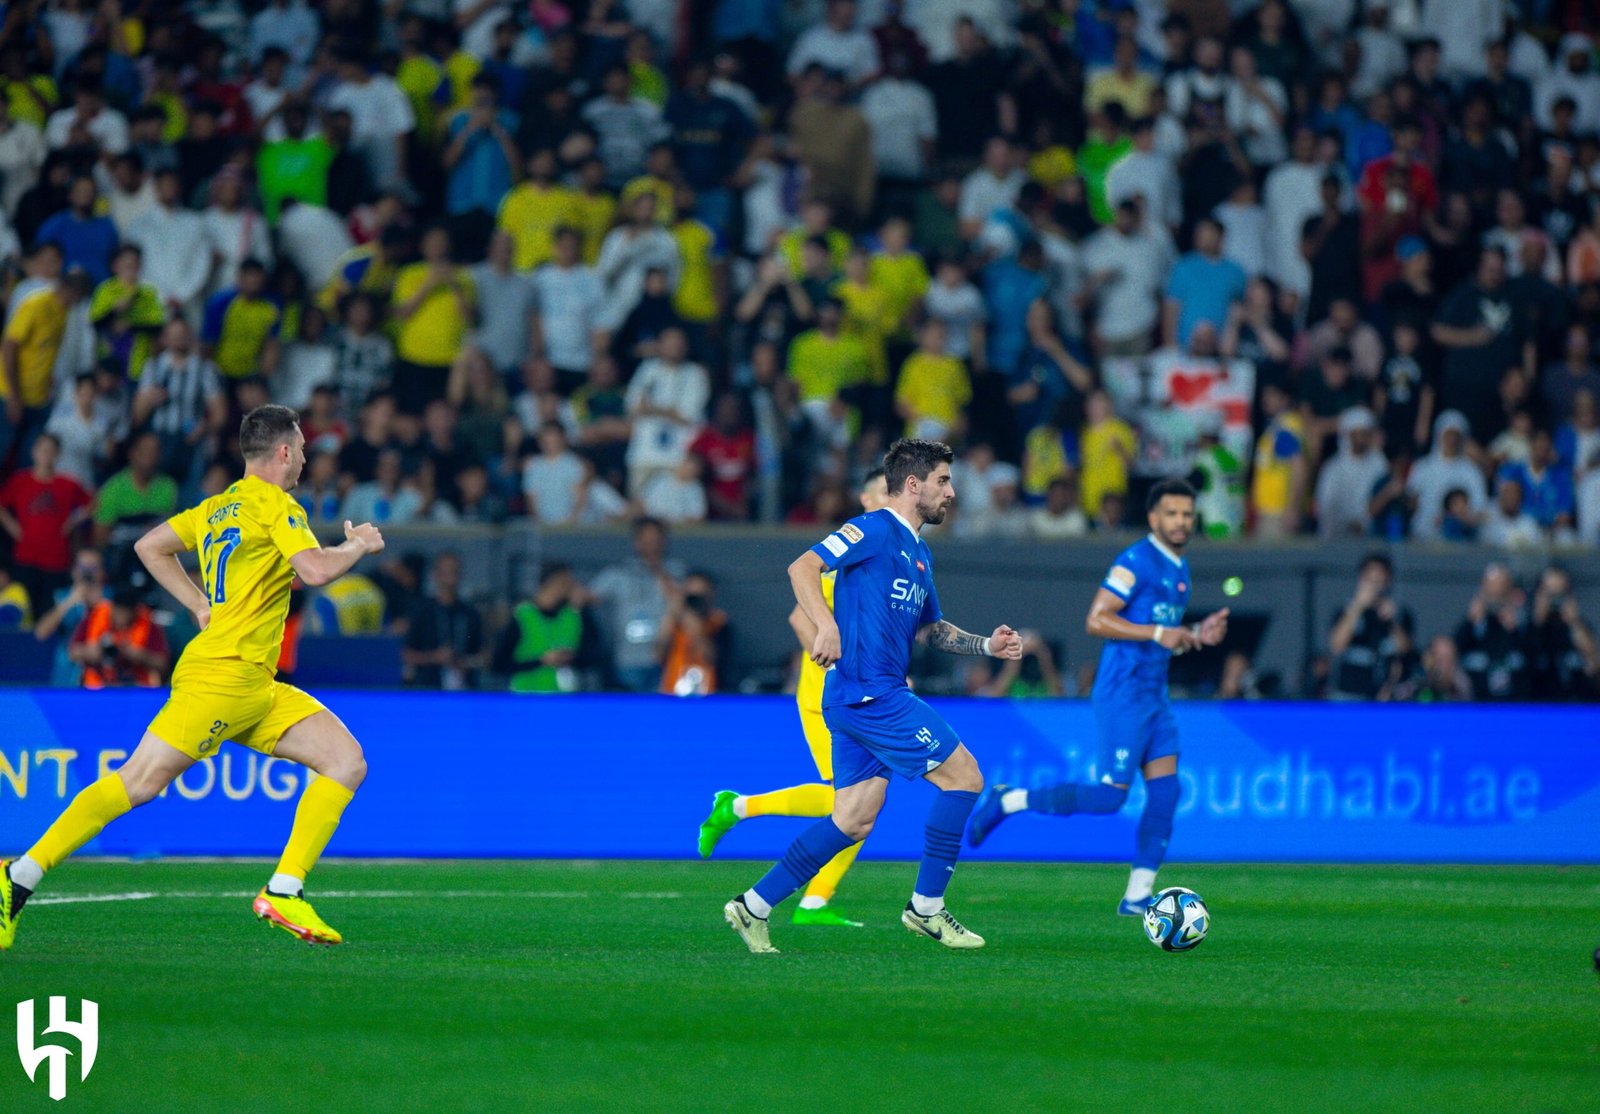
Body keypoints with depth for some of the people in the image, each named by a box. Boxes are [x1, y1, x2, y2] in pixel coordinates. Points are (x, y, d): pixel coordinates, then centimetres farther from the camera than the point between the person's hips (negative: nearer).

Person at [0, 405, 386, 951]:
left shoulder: (218, 507, 20)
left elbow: (150, 547, 25)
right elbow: (317, 569, -19)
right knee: (140, 781, -13)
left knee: (347, 761, -1)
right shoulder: (274, 505, -6)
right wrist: (358, 544, 0)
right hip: (221, 674, -10)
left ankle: (284, 891, -7)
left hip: (257, 687, 10)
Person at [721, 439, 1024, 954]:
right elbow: (802, 567, -16)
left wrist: (987, 644, 18)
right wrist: (828, 626, -29)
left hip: (859, 700, 10)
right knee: (964, 777, -7)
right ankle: (927, 908, -1)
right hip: (869, 693, -10)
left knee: (854, 821, 7)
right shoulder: (876, 530, -7)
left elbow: (929, 628, 32)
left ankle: (754, 906, 9)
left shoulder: (918, 552, 22)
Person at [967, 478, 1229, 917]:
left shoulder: (1179, 569, 17)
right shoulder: (1137, 561, -12)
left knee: (1165, 791, -1)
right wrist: (1157, 633, -21)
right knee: (1110, 795, -12)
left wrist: (1196, 635, 9)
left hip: (1153, 696, 9)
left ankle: (1137, 897, 2)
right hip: (1122, 694, -9)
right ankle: (1008, 802, 2)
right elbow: (1096, 620, -18)